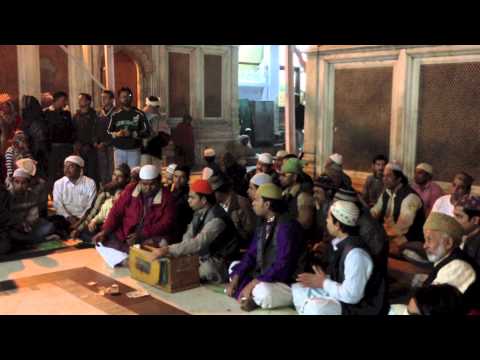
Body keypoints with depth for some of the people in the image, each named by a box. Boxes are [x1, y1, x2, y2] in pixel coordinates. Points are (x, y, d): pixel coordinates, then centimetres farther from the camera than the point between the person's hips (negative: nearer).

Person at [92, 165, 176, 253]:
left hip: (151, 237, -3)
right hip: (125, 234, 3)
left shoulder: (166, 197, -4)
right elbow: (116, 211, 5)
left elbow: (166, 224, -11)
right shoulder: (130, 190, 5)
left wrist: (141, 235, -21)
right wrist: (104, 231, -11)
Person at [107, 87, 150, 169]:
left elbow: (146, 132, -2)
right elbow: (109, 131, 10)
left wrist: (131, 134, -16)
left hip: (134, 150, -1)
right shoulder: (115, 114, 8)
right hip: (119, 150, 2)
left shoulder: (139, 114, 1)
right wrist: (117, 134, -12)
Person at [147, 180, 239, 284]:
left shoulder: (216, 219, -25)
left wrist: (168, 250, -39)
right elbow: (188, 238, 3)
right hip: (203, 259, 7)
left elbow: (198, 244, -34)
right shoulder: (199, 213, 2)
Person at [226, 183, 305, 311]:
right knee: (234, 267, 13)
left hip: (287, 284, -9)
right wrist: (235, 279, -4)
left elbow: (282, 266, -28)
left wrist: (253, 283, -26)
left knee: (262, 291, -38)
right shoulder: (263, 224, 7)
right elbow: (251, 254, 9)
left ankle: (250, 296, -4)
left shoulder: (287, 226, -23)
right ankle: (246, 296, -10)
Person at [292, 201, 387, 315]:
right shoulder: (338, 243, 1)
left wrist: (323, 283, -16)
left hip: (356, 307, -9)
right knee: (297, 290, 12)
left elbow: (351, 296, -27)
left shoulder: (355, 253, -27)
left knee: (314, 307, -31)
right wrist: (321, 279, -5)